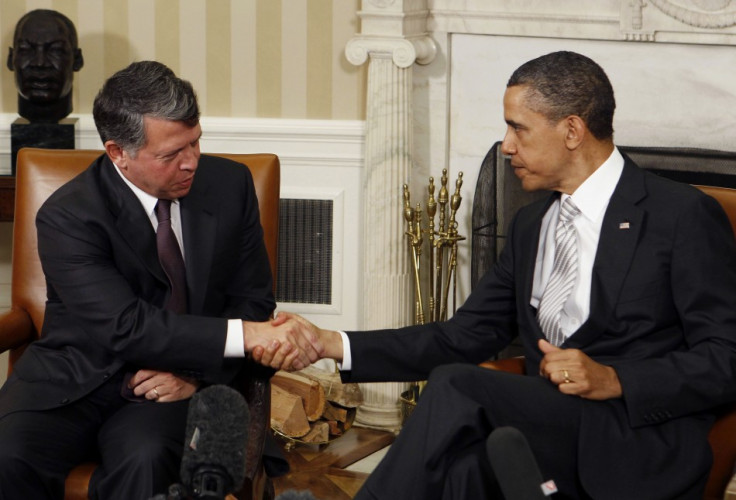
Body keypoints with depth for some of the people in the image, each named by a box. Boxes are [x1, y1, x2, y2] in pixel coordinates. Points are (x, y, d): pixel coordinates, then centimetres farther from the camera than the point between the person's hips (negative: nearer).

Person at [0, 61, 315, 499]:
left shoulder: (230, 185, 0)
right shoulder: (68, 216, -13)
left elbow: (253, 300, 7)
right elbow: (127, 327, -22)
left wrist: (195, 373, -11)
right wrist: (243, 334, -31)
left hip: (174, 387, 1)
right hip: (76, 381, -1)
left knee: (144, 461, -34)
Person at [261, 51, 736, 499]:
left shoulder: (685, 216, -1)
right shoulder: (532, 225, 22)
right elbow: (465, 336, 18)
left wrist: (614, 380, -18)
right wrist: (331, 343, 9)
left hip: (643, 453, -5)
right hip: (549, 430, 5)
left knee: (455, 386, -27)